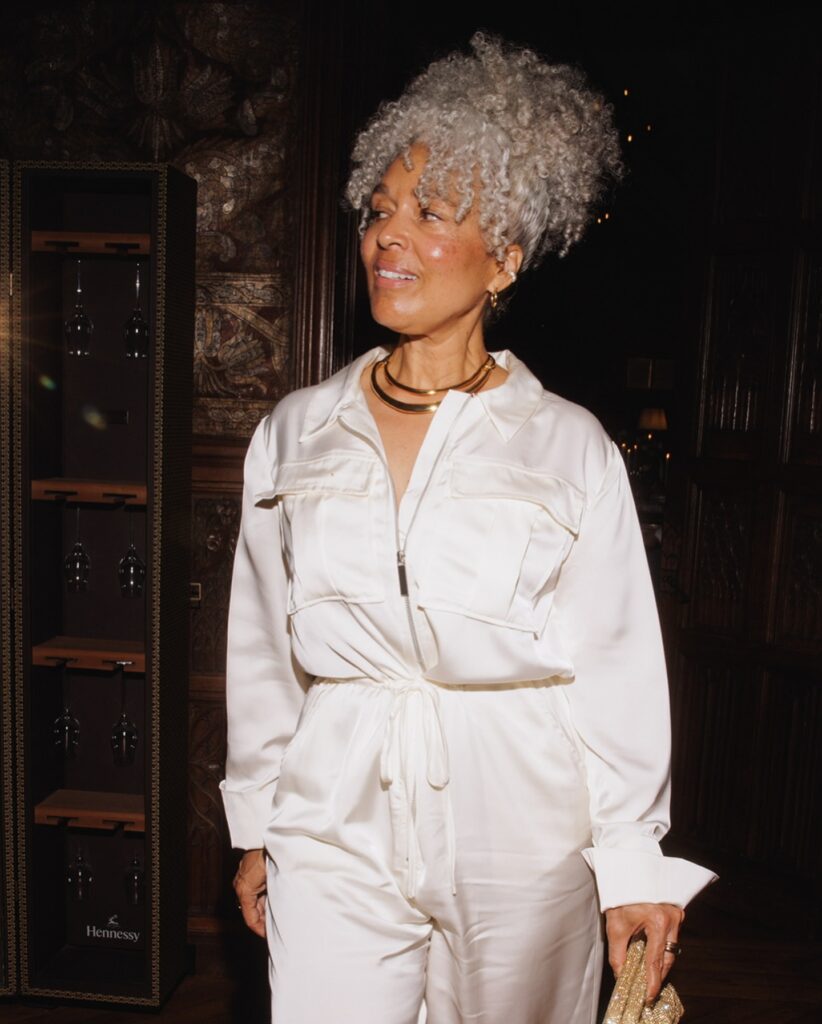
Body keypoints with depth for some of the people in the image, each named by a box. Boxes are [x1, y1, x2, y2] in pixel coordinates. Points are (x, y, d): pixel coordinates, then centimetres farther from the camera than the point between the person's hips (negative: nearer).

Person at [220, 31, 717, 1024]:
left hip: (521, 840, -1)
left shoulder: (571, 447, -6)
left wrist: (633, 863, -1)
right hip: (335, 834, 2)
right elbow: (262, 649, 6)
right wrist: (255, 828, 11)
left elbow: (617, 668, -3)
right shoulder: (296, 431, 1)